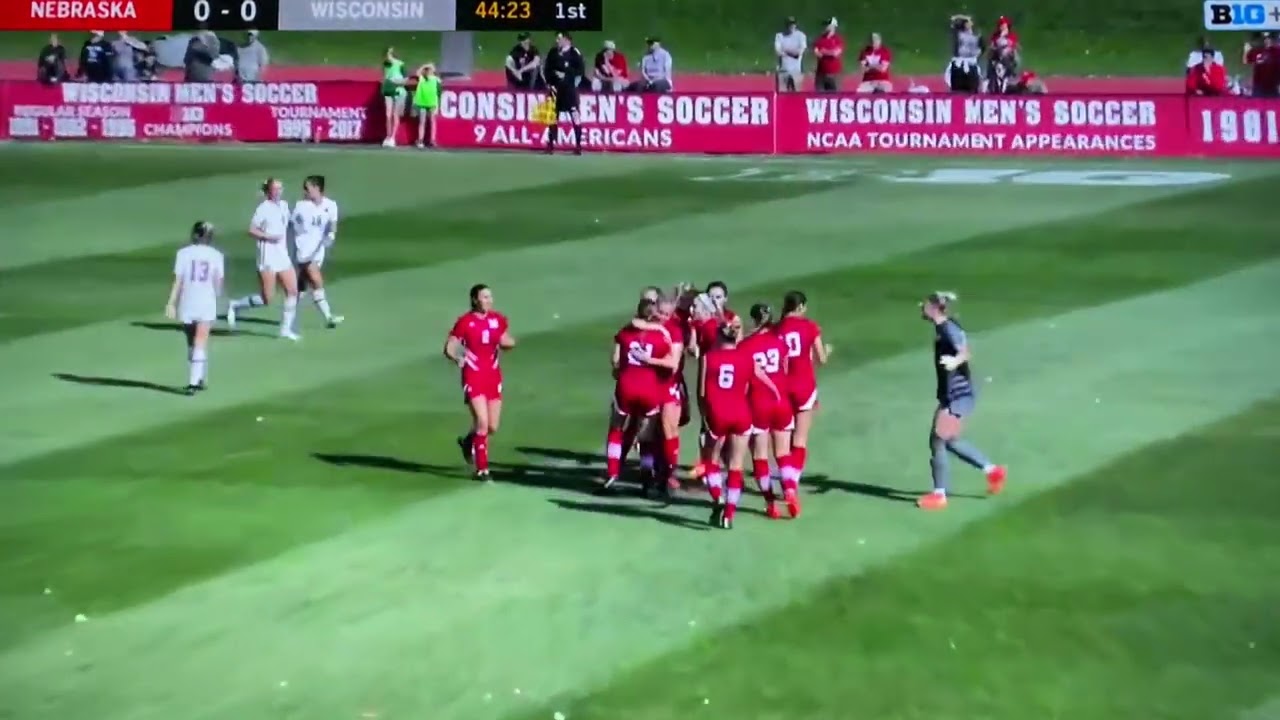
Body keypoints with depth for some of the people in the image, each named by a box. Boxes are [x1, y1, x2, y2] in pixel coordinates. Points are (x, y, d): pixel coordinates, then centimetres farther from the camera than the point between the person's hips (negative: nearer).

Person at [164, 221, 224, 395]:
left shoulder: (183, 253, -1)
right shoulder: (216, 255, 0)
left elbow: (178, 281, -6)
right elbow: (218, 283, 3)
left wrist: (171, 303, -5)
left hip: (187, 304, 1)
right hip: (207, 304, -1)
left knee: (192, 342, 16)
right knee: (200, 344, -2)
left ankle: (196, 379, 26)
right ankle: (195, 381, -12)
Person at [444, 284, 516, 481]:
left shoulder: (498, 319, 4)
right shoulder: (465, 322, -9)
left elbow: (508, 342, 16)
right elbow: (449, 348, -9)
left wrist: (508, 342, -8)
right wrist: (457, 358, -30)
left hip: (493, 376, 5)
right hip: (473, 377, -5)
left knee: (493, 427, 6)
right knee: (482, 422, -14)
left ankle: (468, 441, 38)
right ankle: (481, 469, -1)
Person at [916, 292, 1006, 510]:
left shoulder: (948, 329, -20)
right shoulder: (942, 328, 7)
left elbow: (964, 353, -36)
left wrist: (955, 361, -54)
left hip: (957, 396, -10)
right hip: (952, 395, 10)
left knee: (937, 441, -4)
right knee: (950, 441, 17)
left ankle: (939, 495, 5)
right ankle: (992, 470, 27)